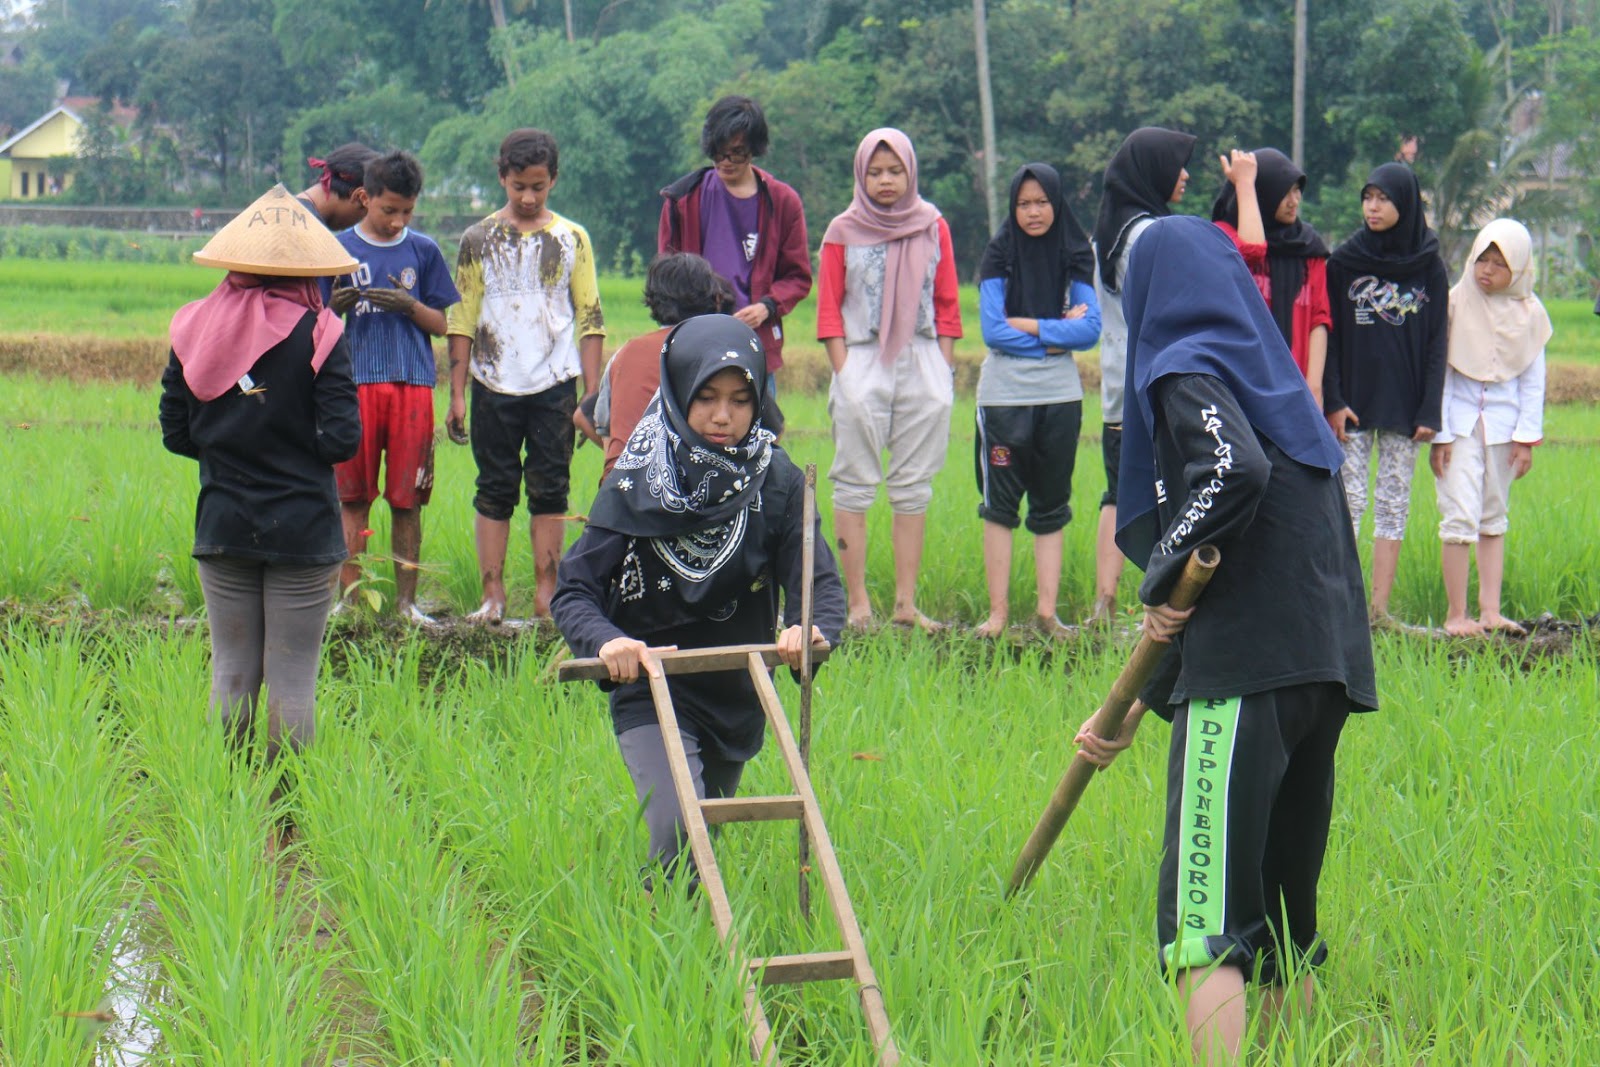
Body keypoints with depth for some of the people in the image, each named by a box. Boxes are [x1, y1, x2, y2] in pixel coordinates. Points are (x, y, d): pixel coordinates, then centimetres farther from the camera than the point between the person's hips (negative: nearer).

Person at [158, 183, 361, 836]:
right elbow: (341, 440, -13)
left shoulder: (195, 328, 0)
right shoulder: (318, 334, -11)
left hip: (221, 529, 3)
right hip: (303, 530, -3)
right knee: (292, 680, 2)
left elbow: (175, 433, 3)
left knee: (231, 673, 12)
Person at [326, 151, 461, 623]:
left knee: (408, 500, 1)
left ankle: (406, 601, 7)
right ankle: (349, 597, 3)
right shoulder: (339, 248, 7)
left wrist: (410, 306, -9)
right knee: (352, 497, -2)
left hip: (413, 384, 1)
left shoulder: (423, 251, 10)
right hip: (356, 383, -1)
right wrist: (336, 307, -13)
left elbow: (444, 324, 10)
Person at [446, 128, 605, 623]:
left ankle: (546, 593, 7)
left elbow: (590, 319, 5)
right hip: (494, 385, 0)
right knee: (494, 489, 2)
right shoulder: (478, 240, 5)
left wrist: (592, 395, -1)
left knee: (550, 489, 2)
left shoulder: (572, 238, 5)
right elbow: (462, 320, 6)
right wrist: (456, 394, 1)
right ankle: (492, 595, 4)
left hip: (555, 384, 0)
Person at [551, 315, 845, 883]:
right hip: (652, 692, -3)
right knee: (679, 829, -25)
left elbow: (821, 582, -13)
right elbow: (573, 591, -14)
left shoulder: (777, 483, -7)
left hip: (740, 701, 3)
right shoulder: (635, 486, -11)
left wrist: (814, 628, -37)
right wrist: (606, 639, -36)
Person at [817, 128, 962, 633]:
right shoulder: (844, 232, 4)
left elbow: (947, 304, 11)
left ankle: (906, 604, 5)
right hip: (863, 362, -2)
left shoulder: (932, 227, 8)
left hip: (922, 363, 2)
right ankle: (857, 603, -1)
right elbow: (829, 308, 3)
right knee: (854, 485, -4)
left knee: (914, 486, 2)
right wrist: (843, 372, -6)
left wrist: (944, 368, 4)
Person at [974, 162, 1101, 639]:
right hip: (1003, 393, -1)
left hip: (1059, 394, 2)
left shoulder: (1075, 258, 4)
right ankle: (998, 612, 3)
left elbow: (1090, 329, -6)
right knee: (999, 505, 0)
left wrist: (1029, 325, -13)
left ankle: (1047, 611, 8)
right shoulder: (999, 256, 0)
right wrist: (1057, 334, -11)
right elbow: (992, 330, -9)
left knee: (1052, 508, 5)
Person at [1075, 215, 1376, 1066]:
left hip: (1246, 674, -8)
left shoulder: (1187, 371, 0)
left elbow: (1237, 471, -24)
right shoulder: (1276, 383, 23)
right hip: (1326, 667, 8)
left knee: (1208, 921, -12)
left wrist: (1162, 579, -9)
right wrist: (1133, 711, 28)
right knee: (1283, 923, 15)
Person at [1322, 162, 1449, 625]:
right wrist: (1333, 401, -9)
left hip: (1404, 405, 1)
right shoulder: (1344, 261, 2)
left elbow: (1437, 343, 4)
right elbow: (1329, 336, 0)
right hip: (1354, 401, -1)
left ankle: (1378, 606, 6)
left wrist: (1430, 410, -3)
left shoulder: (1429, 266, 4)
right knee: (1349, 500, -4)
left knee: (1394, 504, 3)